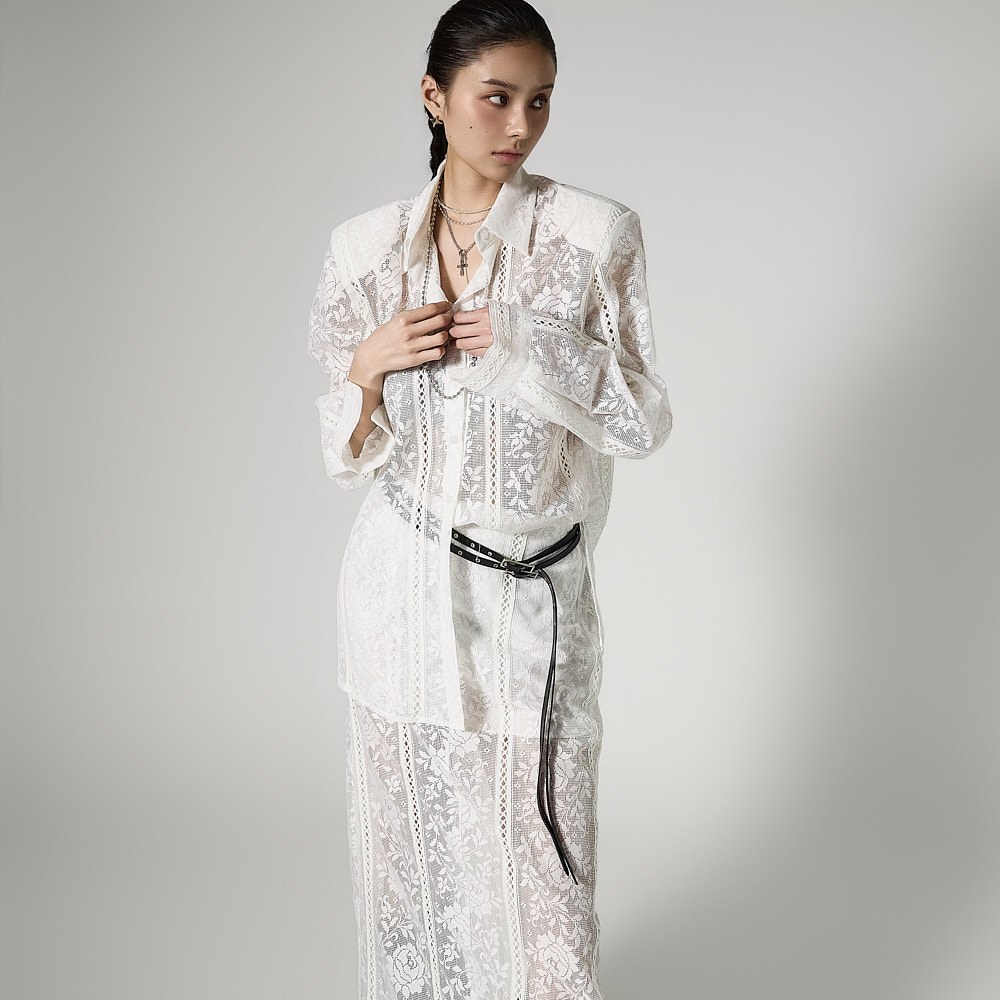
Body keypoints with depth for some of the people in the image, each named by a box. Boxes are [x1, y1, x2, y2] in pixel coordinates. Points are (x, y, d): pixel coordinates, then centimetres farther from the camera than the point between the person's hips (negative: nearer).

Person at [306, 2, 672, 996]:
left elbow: (643, 422, -4)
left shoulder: (595, 233, -6)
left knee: (540, 862, 5)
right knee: (409, 850, 14)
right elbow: (350, 453, 6)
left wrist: (527, 346, -17)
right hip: (404, 590, 2)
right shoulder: (366, 246, 1)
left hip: (534, 596, -1)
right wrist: (370, 361, -14)